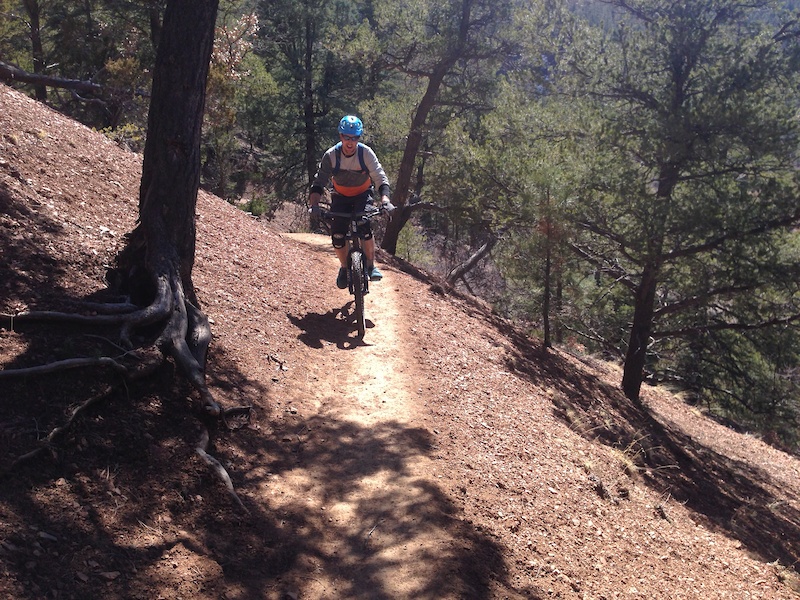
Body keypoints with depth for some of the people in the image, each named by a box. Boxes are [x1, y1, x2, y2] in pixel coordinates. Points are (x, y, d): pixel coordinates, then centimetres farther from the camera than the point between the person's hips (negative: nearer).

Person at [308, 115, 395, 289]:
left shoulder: (366, 153, -23)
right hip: (340, 197, 1)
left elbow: (381, 178, -25)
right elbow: (319, 182, -23)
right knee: (337, 235, -15)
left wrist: (385, 200, -43)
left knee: (365, 229, -26)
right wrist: (314, 204, -40)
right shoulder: (331, 155, -21)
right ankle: (344, 268, 11)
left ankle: (371, 266, -6)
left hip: (362, 195, -1)